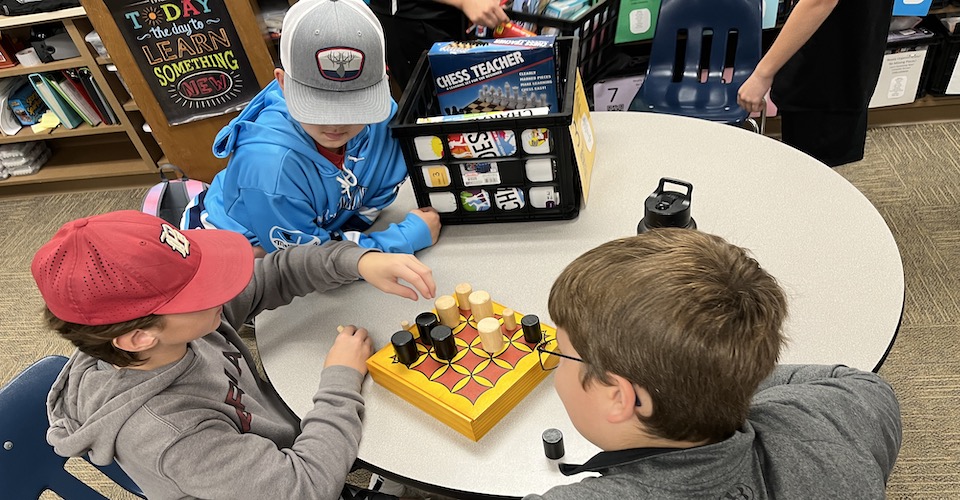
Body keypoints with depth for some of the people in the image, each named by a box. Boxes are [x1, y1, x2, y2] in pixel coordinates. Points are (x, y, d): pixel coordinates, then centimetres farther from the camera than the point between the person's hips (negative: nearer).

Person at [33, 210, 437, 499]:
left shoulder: (184, 316, -21)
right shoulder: (163, 433, -40)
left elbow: (272, 274, -10)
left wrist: (360, 261, -25)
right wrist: (342, 378, -25)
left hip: (290, 444, 6)